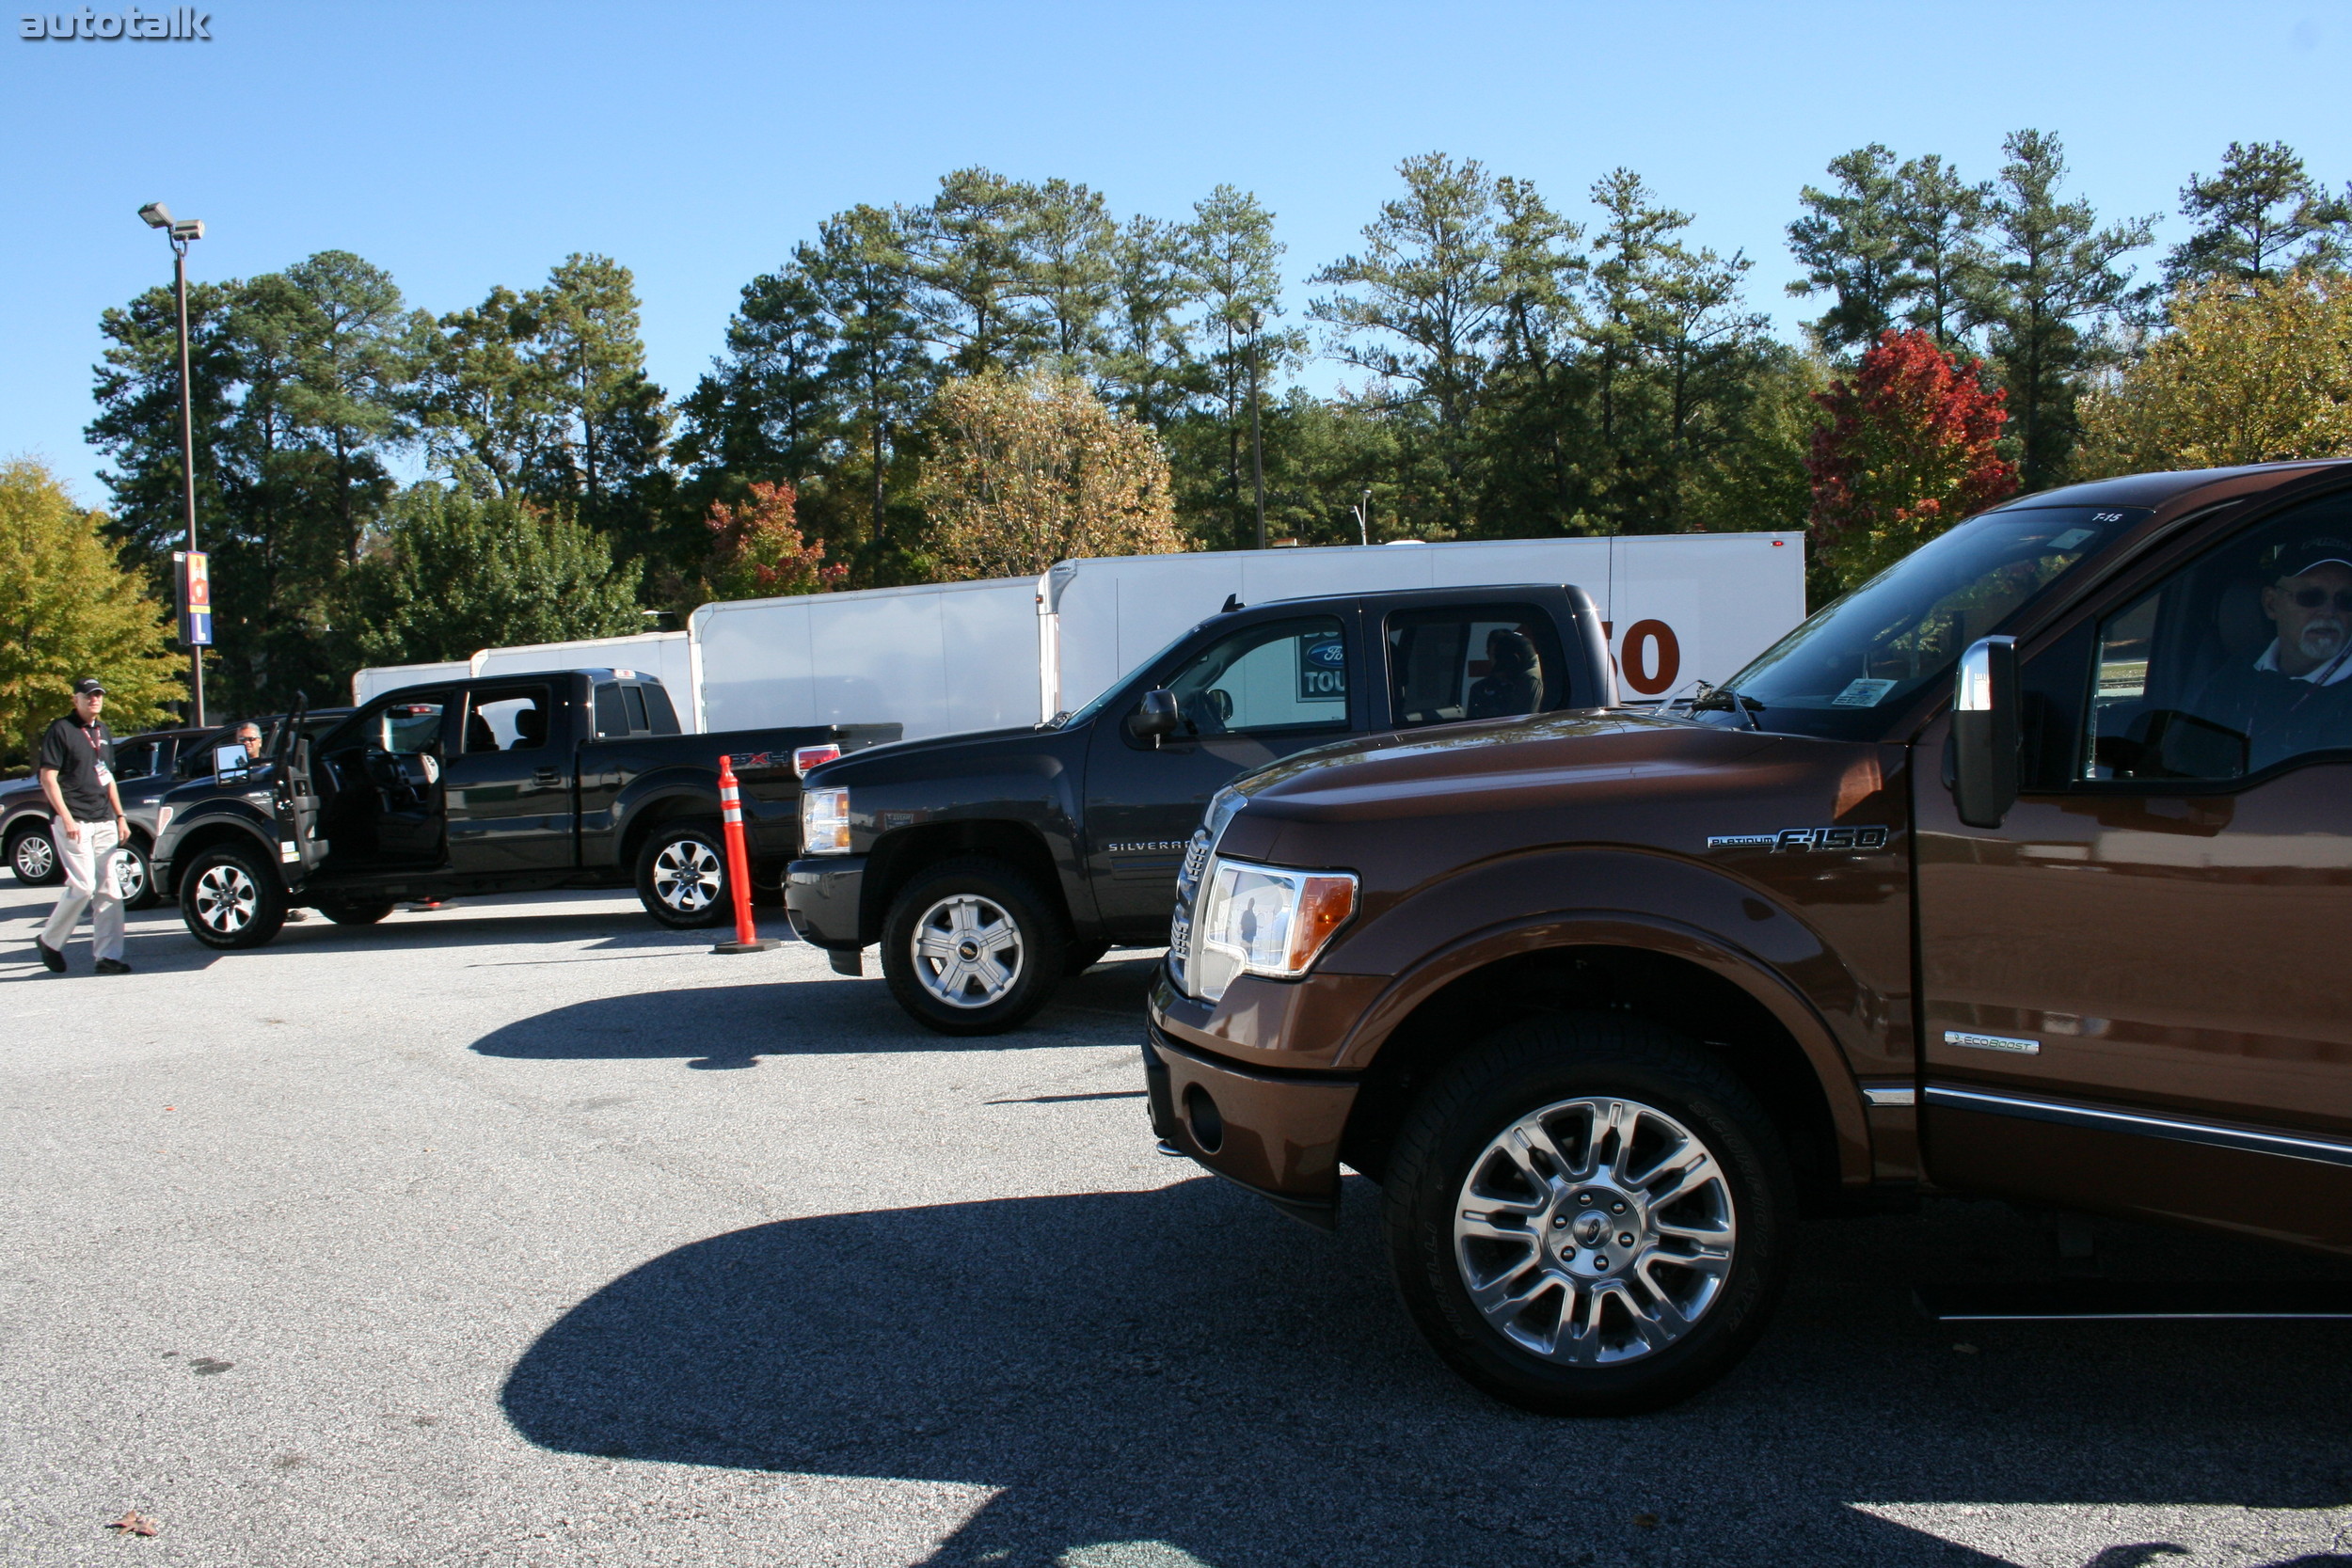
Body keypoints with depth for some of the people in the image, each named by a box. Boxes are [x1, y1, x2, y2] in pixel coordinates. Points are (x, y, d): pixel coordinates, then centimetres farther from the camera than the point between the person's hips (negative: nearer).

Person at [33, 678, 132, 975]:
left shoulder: (103, 732, 17)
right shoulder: (61, 730, -5)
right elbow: (48, 778, -9)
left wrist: (120, 817, 17)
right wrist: (66, 819, -17)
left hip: (104, 822, 7)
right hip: (75, 822, -7)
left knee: (109, 891, 2)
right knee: (83, 885, -13)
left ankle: (108, 956, 4)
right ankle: (50, 941, 7)